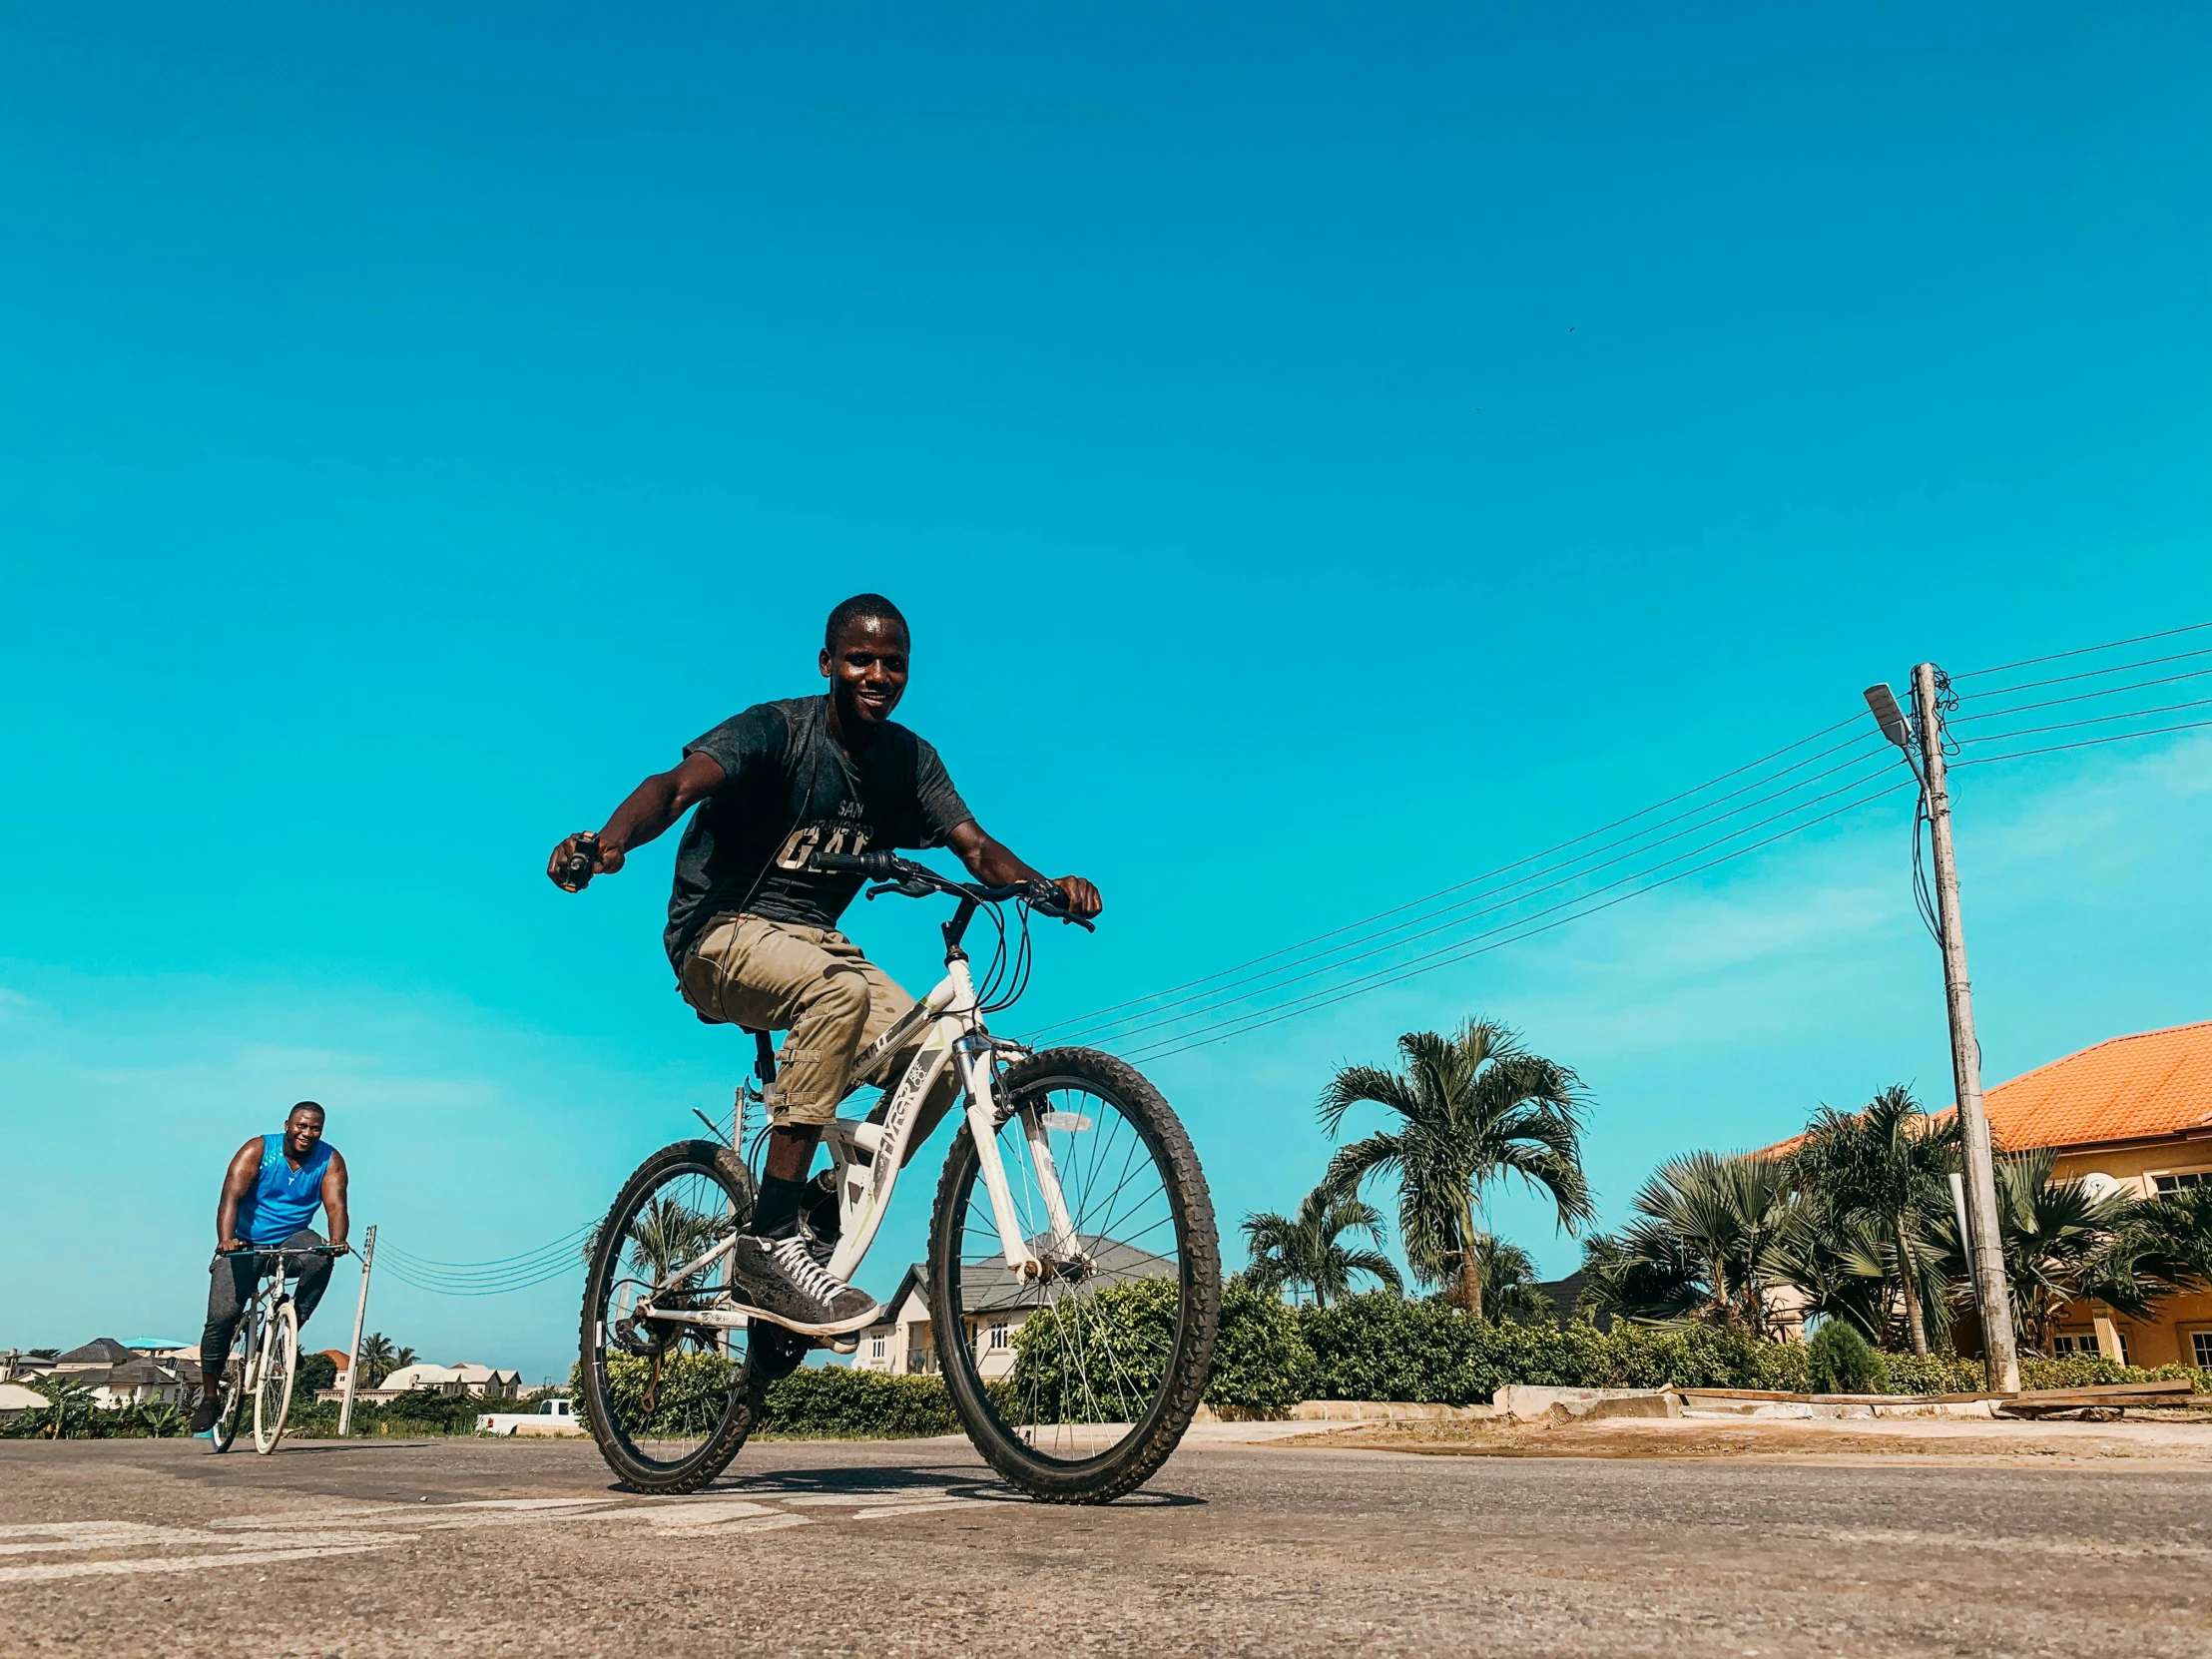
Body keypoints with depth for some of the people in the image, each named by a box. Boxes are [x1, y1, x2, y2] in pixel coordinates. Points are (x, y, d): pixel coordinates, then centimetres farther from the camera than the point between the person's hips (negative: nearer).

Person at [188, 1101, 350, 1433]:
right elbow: (231, 1196, -24)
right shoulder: (257, 1151, -12)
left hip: (291, 1242, 1)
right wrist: (225, 1239, -41)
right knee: (221, 1318, -12)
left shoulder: (330, 1161, -7)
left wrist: (338, 1240, -41)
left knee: (319, 1254, -33)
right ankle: (209, 1395, 6)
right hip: (246, 1244, -1)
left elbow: (336, 1205, -20)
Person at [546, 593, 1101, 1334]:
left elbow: (975, 847, -6)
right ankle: (768, 1242, -33)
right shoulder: (778, 729, -14)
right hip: (722, 934, -6)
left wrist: (1046, 885, -27)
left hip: (814, 939, 6)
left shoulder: (909, 759, 3)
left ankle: (818, 1217, 3)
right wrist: (610, 839, -51)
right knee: (839, 990, -37)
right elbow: (679, 784, -29)